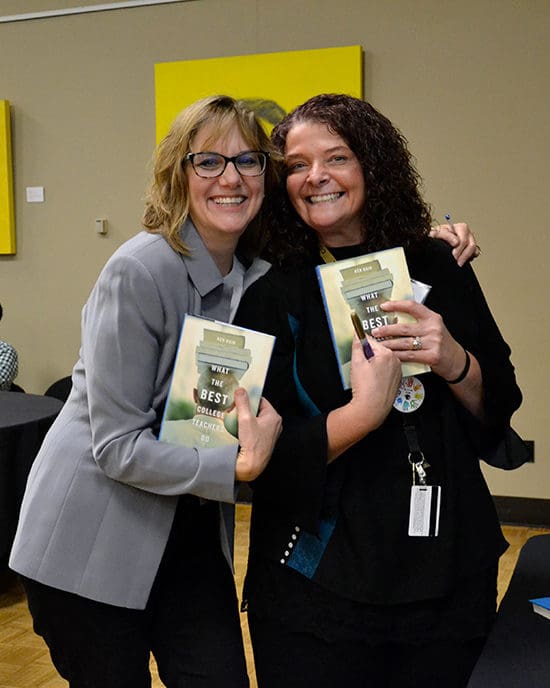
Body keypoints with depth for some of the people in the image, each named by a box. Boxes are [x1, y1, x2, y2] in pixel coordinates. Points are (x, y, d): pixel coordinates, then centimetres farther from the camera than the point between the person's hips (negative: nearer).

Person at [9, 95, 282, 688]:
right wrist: (239, 467, -28)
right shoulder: (140, 271, -20)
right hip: (93, 544, -5)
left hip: (194, 536, 6)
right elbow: (117, 446, -19)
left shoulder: (261, 275, 1)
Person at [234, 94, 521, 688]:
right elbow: (264, 458, -9)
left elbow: (499, 415, 4)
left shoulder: (437, 269, 0)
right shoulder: (271, 297, -7)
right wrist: (364, 411, -24)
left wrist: (455, 363, -17)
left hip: (450, 576, 3)